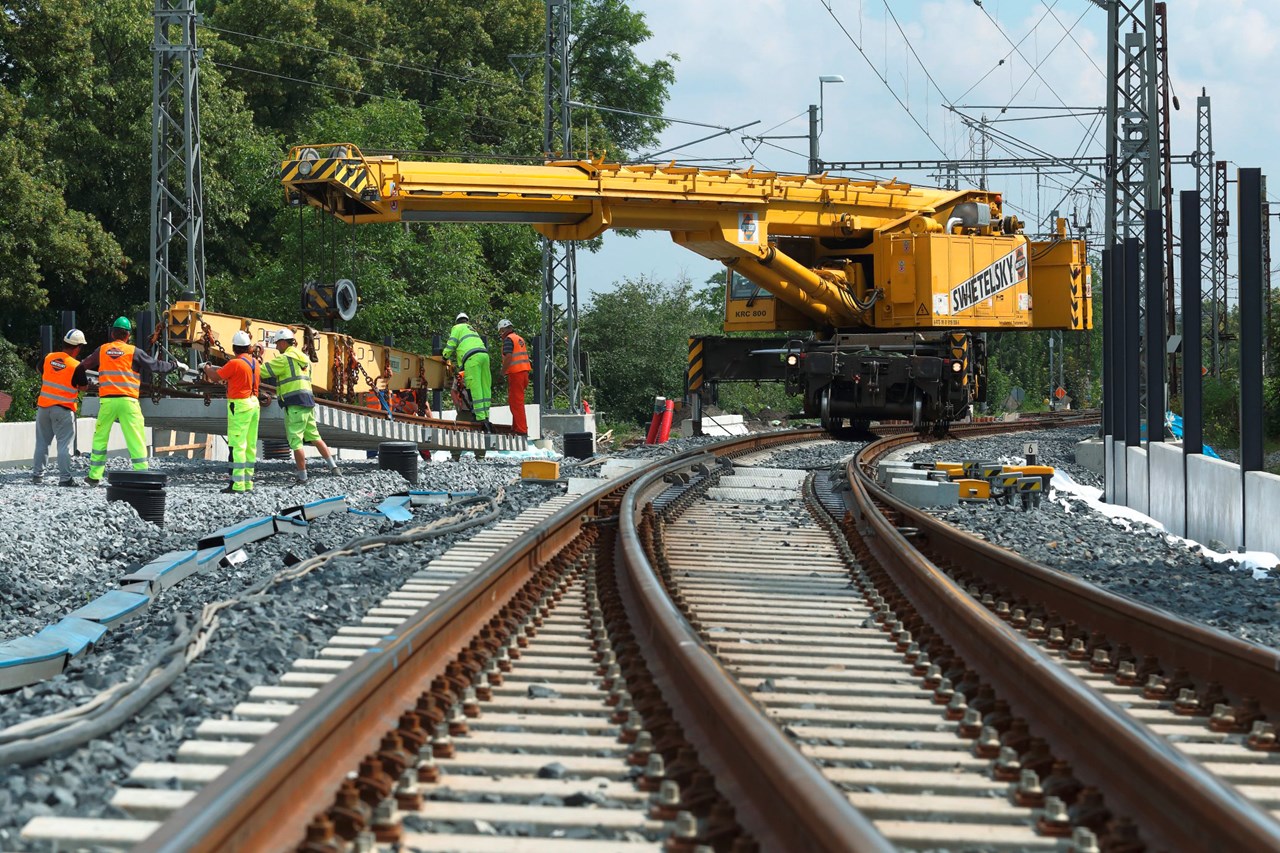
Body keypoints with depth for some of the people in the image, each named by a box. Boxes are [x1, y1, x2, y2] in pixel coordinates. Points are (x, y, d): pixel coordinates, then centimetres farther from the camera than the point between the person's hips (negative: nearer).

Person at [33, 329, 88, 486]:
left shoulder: (48, 358, 0)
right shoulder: (76, 366, -13)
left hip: (44, 406, 5)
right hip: (64, 408, -4)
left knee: (42, 442, 13)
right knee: (64, 444, -2)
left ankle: (37, 475, 15)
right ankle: (65, 477, -6)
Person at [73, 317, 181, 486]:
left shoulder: (102, 350, 10)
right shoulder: (134, 352, 1)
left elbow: (82, 367, 19)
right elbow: (156, 366, 6)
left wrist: (82, 383, 38)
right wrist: (175, 365, 23)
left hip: (107, 400, 2)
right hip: (128, 400, -2)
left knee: (100, 437, 13)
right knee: (136, 439, -1)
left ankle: (94, 475, 12)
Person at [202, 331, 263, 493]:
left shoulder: (235, 364, -16)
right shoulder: (255, 363, 8)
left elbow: (215, 377, -8)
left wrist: (208, 369, 13)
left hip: (239, 406, -8)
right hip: (254, 404, 8)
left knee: (237, 445, -8)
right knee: (250, 445, 12)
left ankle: (237, 484, -11)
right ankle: (248, 483, 17)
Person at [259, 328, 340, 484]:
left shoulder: (284, 359, -9)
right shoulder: (303, 358, 18)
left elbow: (262, 371, -8)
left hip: (294, 404, -8)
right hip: (308, 402, 8)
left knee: (295, 441, -3)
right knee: (314, 437, 16)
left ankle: (302, 476, -2)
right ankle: (333, 466, 11)